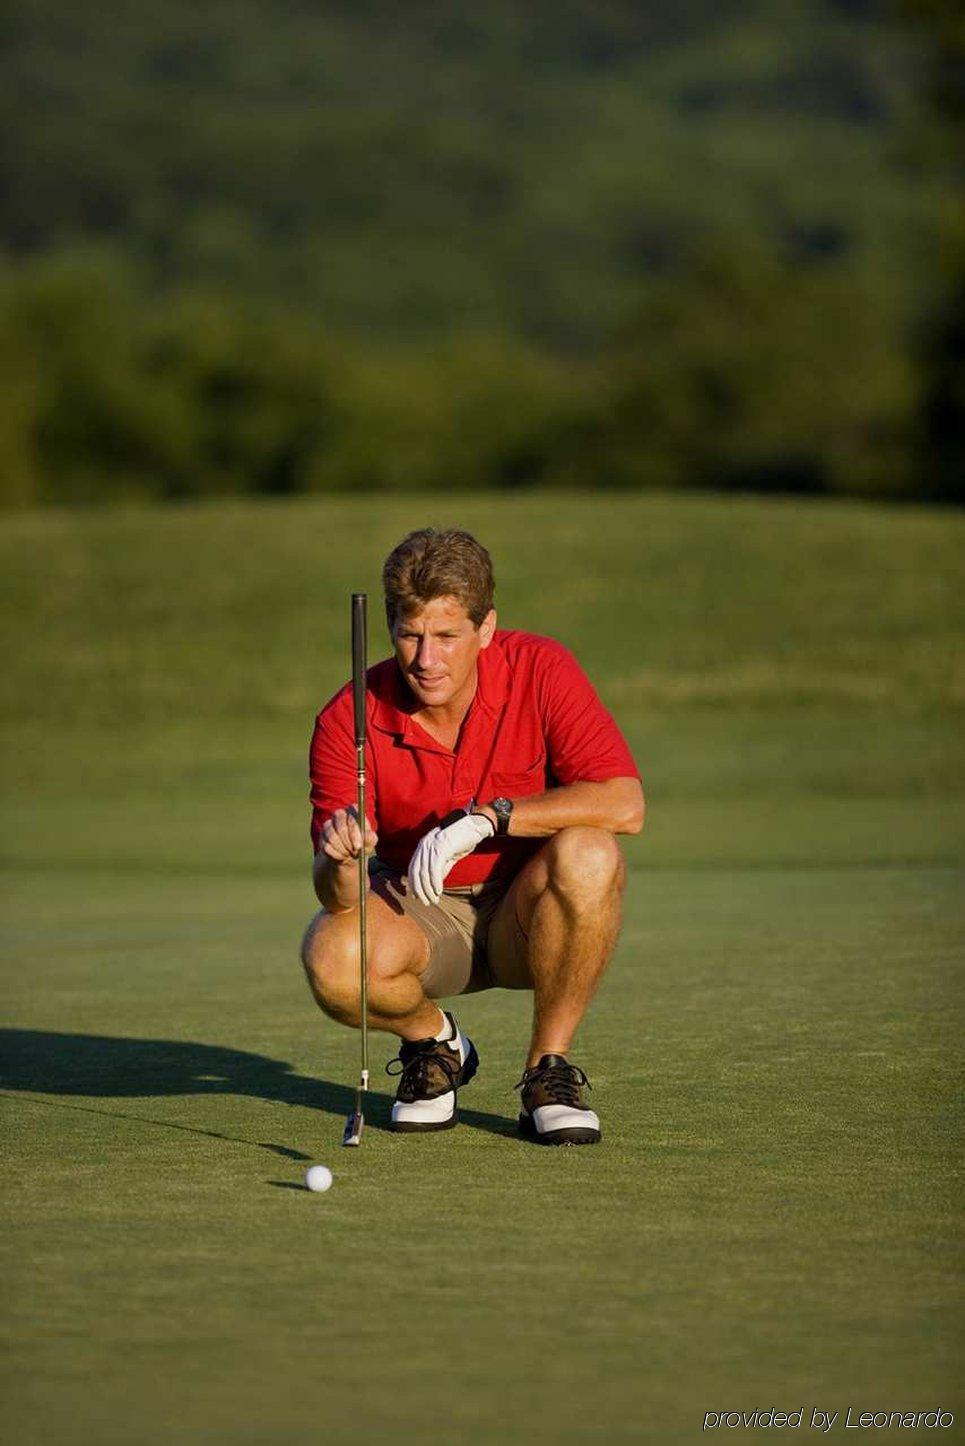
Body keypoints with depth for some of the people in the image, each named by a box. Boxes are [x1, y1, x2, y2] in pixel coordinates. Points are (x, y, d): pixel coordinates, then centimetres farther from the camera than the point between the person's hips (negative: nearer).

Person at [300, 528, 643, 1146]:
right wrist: (342, 864, -41)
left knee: (587, 856, -35)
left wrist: (486, 817, -32)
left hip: (526, 915, -1)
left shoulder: (540, 670, -16)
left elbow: (624, 804, -27)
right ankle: (432, 1038, 5)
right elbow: (335, 897, -16)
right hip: (418, 912, 1)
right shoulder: (348, 719, -15)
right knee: (331, 956, -33)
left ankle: (549, 1067, -14)